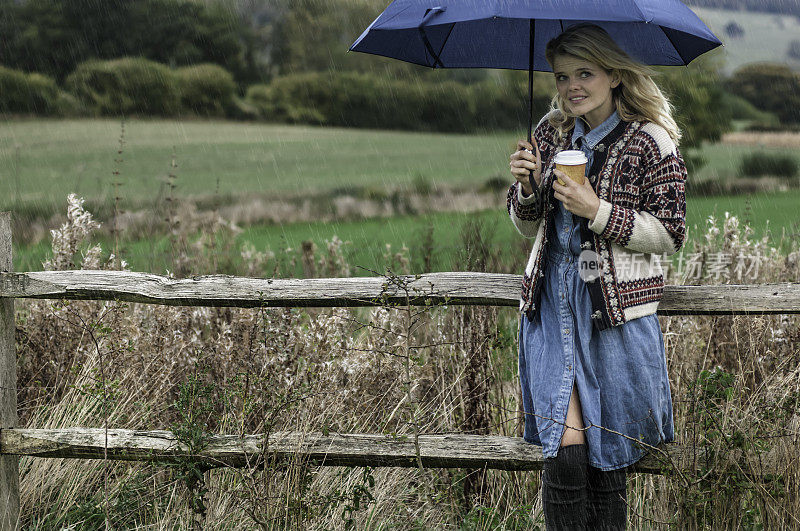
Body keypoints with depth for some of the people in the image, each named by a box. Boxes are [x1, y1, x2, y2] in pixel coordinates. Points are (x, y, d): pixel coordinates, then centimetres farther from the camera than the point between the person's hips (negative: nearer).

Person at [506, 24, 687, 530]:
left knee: (606, 458, 2)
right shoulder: (552, 134, 10)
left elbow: (670, 234, -6)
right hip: (552, 301, 3)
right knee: (565, 449, -10)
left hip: (617, 308, -3)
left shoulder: (651, 142, -4)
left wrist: (599, 212, -17)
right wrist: (527, 188, -5)